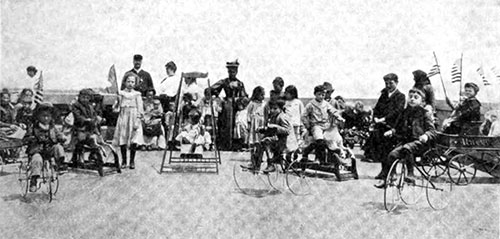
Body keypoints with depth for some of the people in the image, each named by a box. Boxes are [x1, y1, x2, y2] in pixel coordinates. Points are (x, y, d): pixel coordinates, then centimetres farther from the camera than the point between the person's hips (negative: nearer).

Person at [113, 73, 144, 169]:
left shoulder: (137, 95, 4)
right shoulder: (121, 94, 7)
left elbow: (140, 110, 1)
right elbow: (116, 109, 5)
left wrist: (137, 121, -8)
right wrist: (117, 102, -15)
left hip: (133, 120, -1)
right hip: (123, 119, 1)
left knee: (134, 142, -7)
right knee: (122, 141, 1)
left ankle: (132, 161, 8)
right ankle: (124, 161, 15)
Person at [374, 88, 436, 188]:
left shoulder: (425, 114, 1)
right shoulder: (404, 113, 16)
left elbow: (432, 131, -5)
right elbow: (397, 127, 22)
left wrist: (426, 135, -28)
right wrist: (391, 131, 0)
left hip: (419, 143, -5)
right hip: (405, 141, 5)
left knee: (407, 148, -36)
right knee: (392, 154, -19)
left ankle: (410, 174, -25)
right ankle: (384, 179, -15)